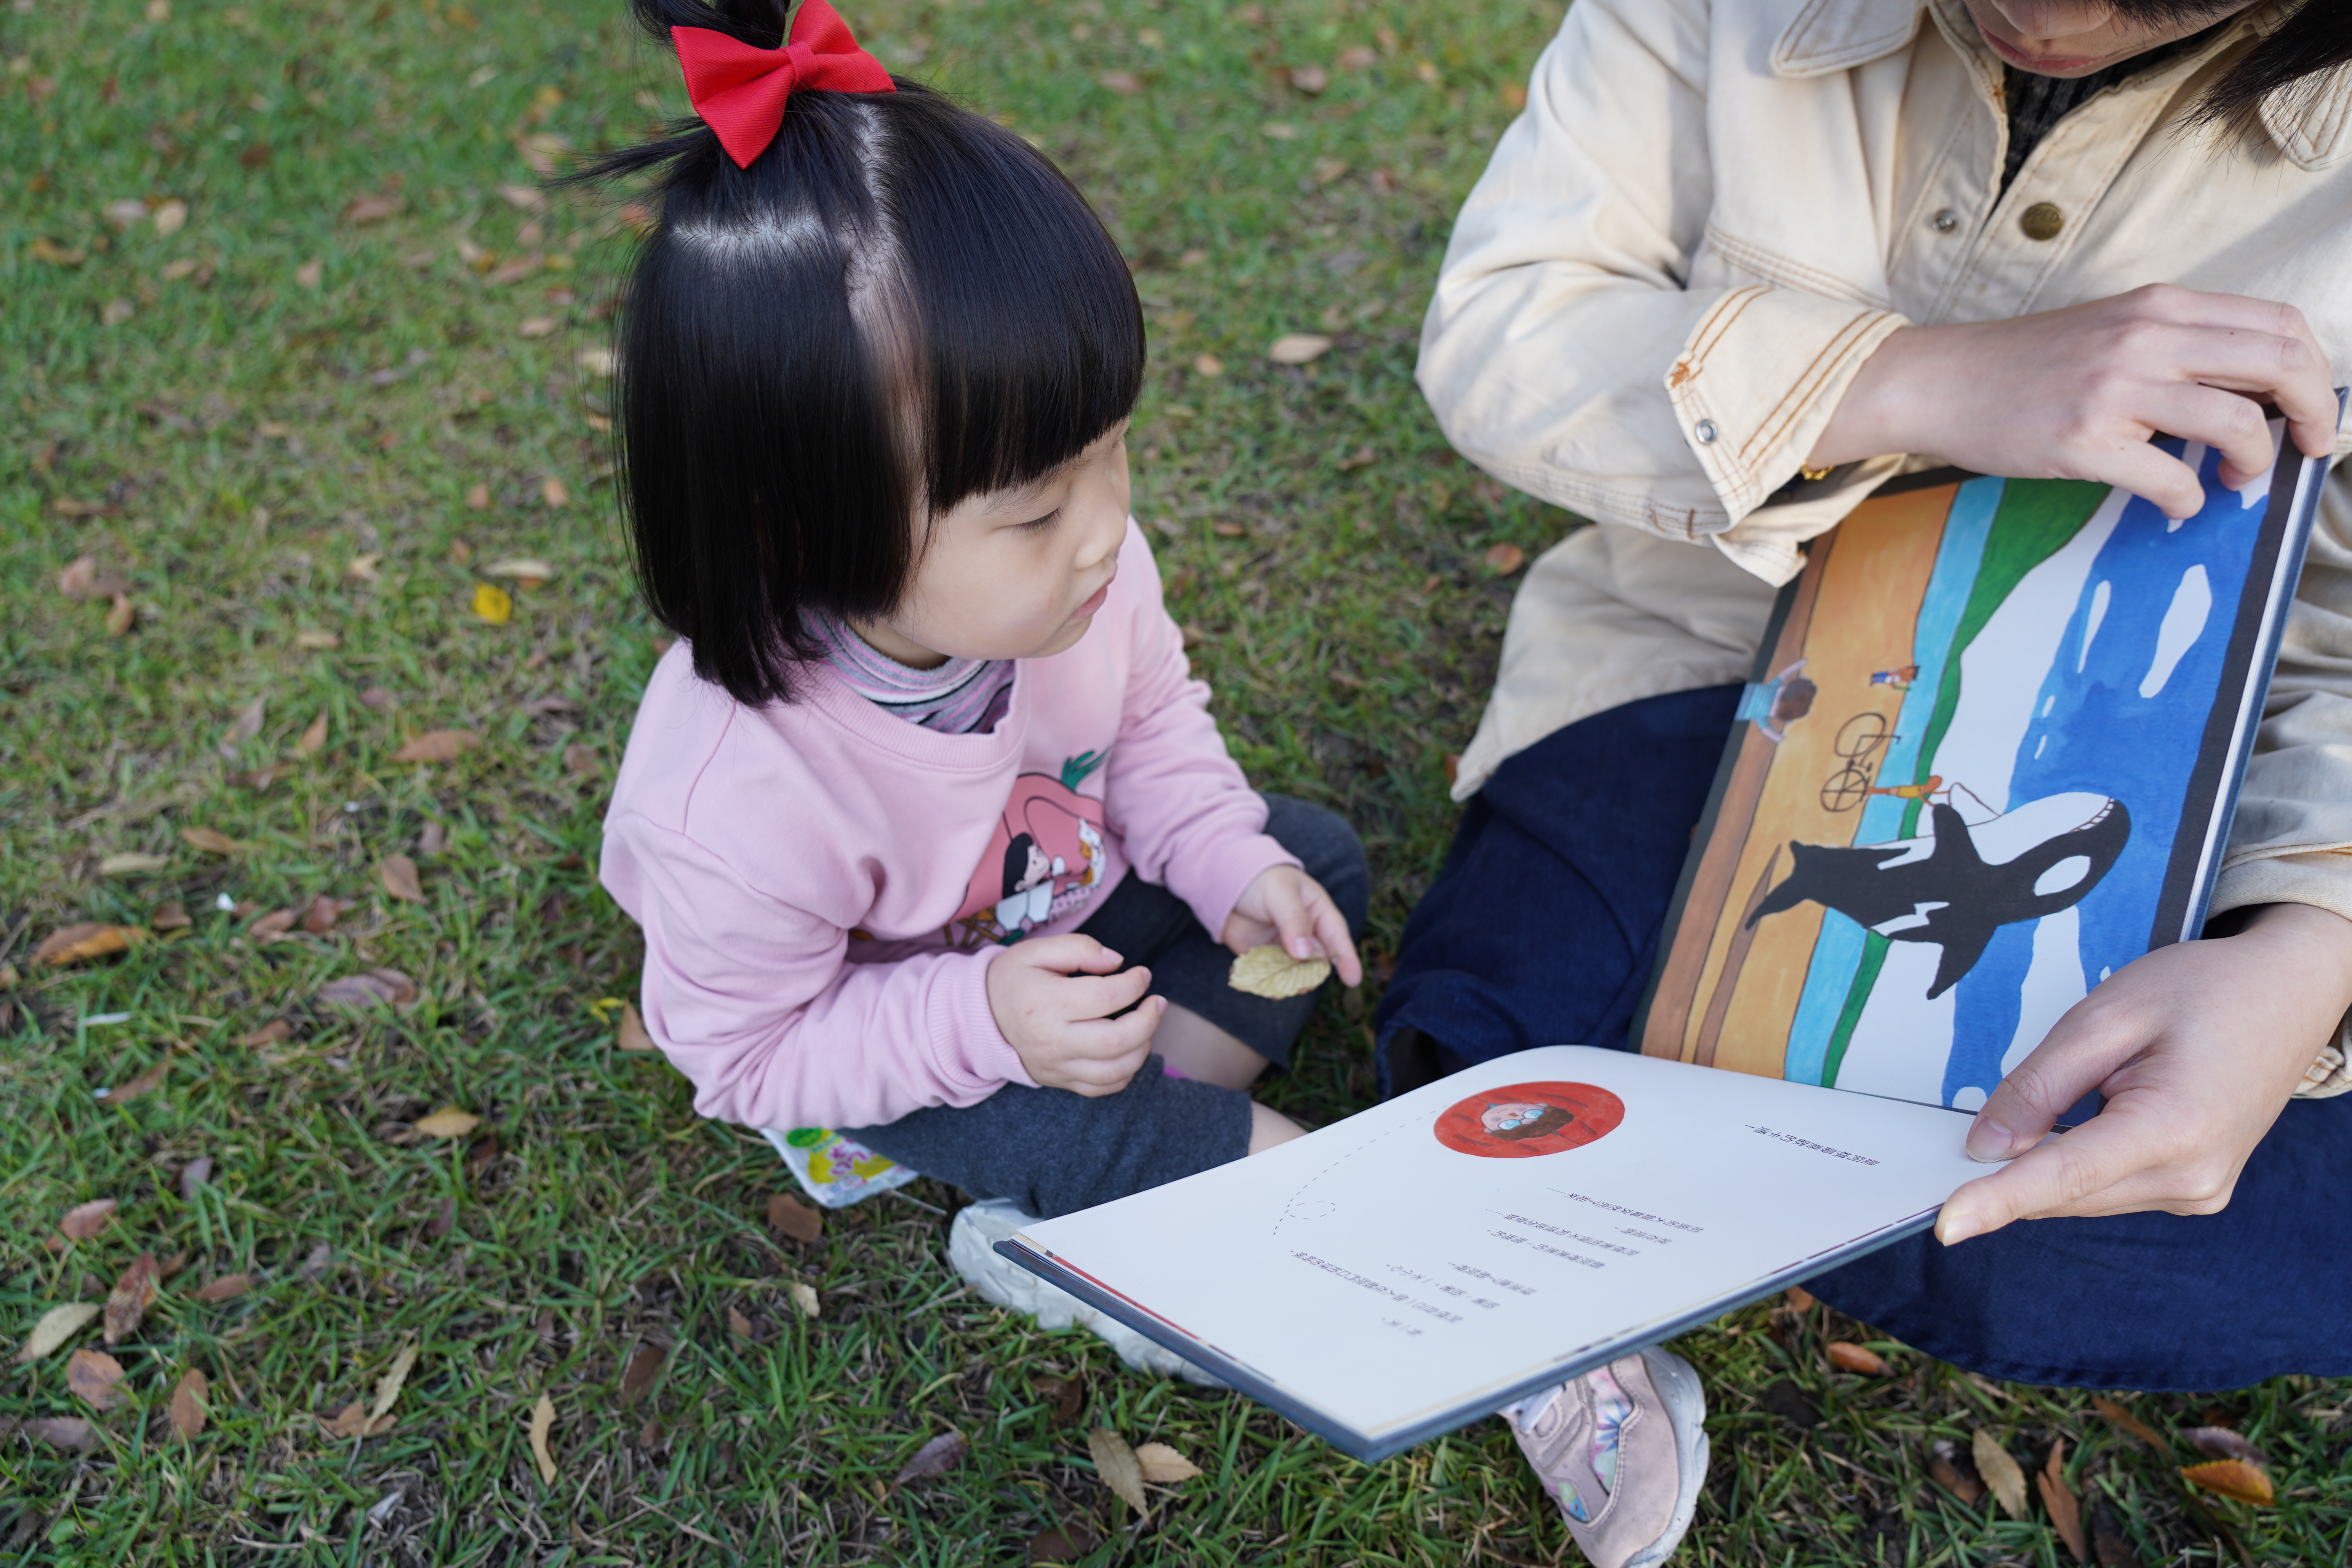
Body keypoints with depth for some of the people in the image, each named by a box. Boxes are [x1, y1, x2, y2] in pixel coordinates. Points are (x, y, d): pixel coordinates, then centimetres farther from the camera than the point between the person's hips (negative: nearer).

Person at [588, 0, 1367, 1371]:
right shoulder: (737, 806, -41)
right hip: (878, 999, -6)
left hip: (1071, 904, 6)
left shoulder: (1075, 564, -27)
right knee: (1034, 1118, -30)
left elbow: (1153, 718, -4)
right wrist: (982, 1025, -37)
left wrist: (1233, 863, -20)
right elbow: (744, 1050, -25)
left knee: (1319, 860, 0)